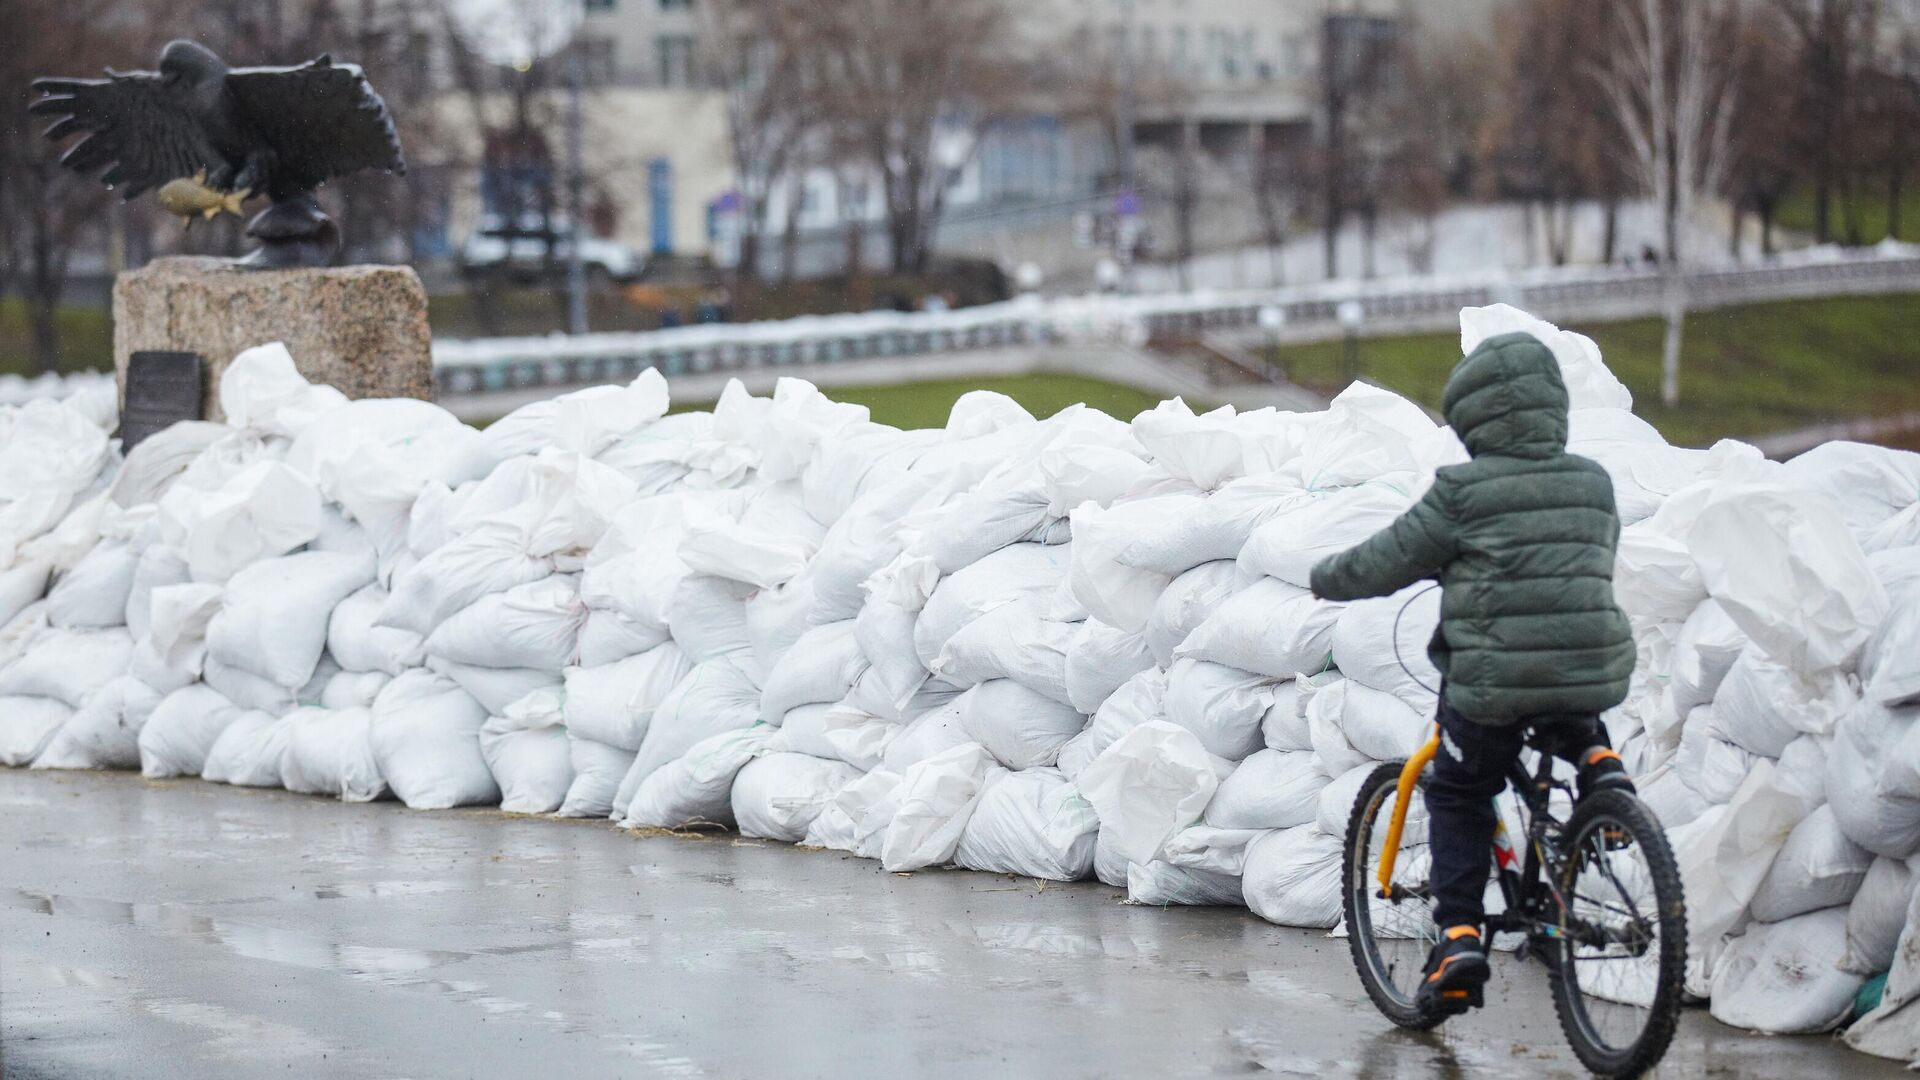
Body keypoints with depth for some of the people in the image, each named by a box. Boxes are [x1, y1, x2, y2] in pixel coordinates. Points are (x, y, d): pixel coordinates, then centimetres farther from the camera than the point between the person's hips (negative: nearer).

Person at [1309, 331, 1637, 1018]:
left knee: (1458, 799, 17)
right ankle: (1596, 761, 11)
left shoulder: (1463, 491, -8)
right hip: (1592, 672, 4)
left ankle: (1459, 938, 6)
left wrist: (1324, 579, 19)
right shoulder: (1594, 484, 7)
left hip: (1491, 683, -4)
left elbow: (1383, 564, 0)